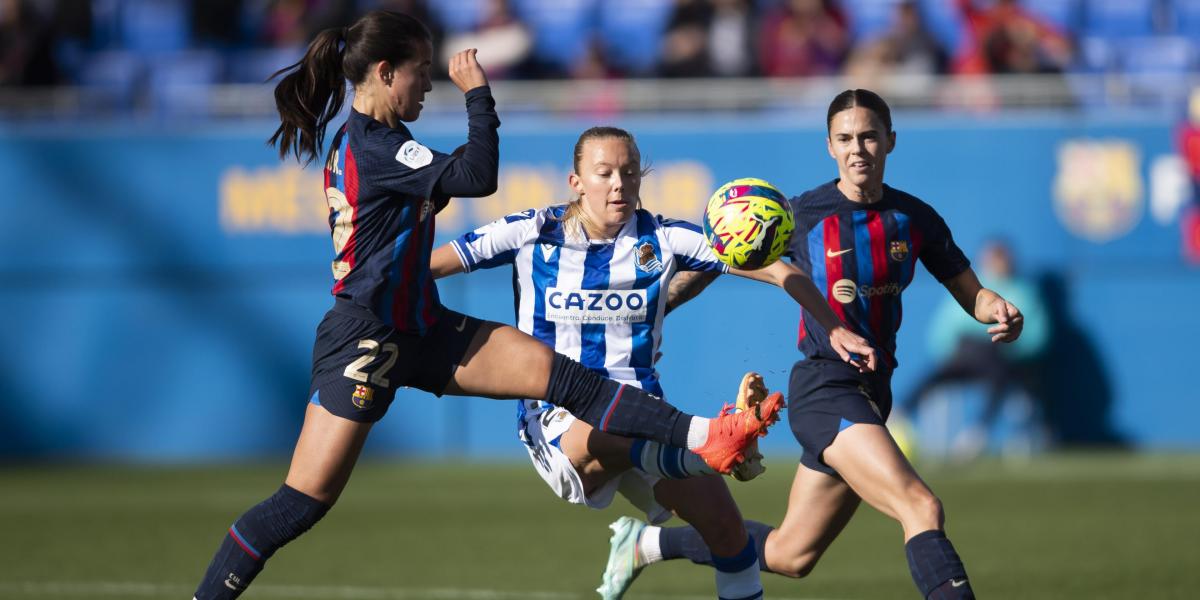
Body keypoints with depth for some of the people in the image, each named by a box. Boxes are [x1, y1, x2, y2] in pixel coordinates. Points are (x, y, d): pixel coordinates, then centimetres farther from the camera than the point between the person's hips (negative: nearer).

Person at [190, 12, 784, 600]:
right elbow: (477, 177, -26)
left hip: (417, 330, 9)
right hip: (363, 343, -9)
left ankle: (704, 437, -5)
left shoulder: (353, 142, 10)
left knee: (558, 373, -1)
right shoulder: (374, 147, -21)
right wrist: (477, 93, -17)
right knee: (302, 504, -8)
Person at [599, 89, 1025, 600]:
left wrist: (999, 311, -11)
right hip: (824, 388, -6)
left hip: (873, 394, 6)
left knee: (790, 556, 17)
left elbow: (969, 291, 10)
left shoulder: (914, 218, 4)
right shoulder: (801, 215, -8)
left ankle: (646, 544, 34)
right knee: (922, 509, -26)